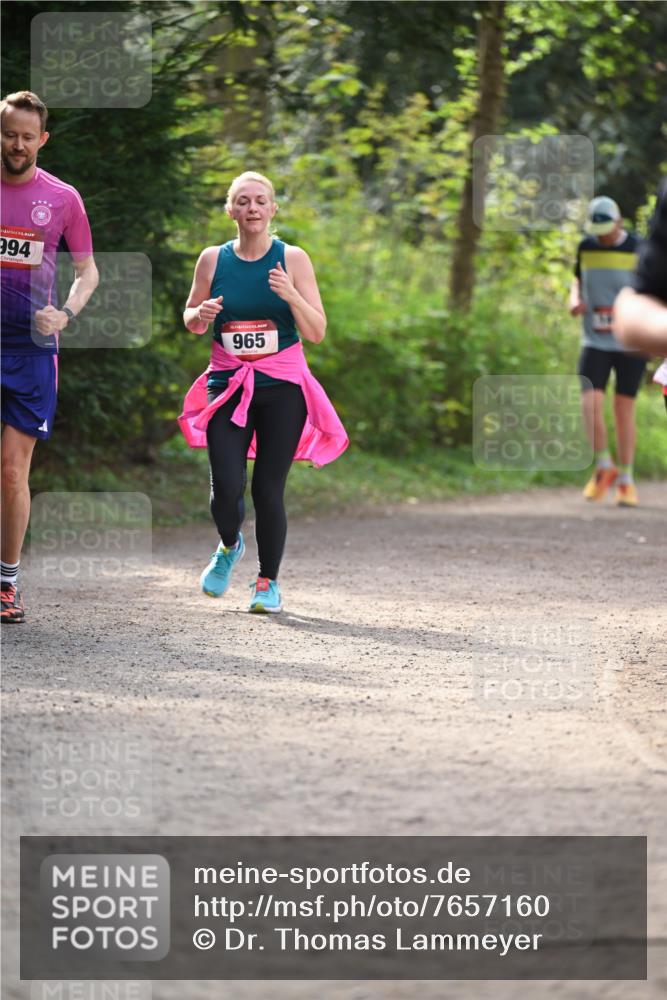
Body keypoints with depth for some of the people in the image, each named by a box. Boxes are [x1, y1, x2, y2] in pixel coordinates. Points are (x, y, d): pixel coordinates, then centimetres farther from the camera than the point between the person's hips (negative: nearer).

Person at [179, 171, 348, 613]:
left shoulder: (293, 259, -2)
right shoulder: (213, 259, 3)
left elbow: (316, 333, -4)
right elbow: (191, 321, 16)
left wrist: (292, 296, -21)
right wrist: (201, 314, -7)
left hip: (282, 386, -1)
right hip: (228, 385, 1)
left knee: (269, 489, -4)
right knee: (227, 488, -11)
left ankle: (269, 582, 15)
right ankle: (229, 546, 23)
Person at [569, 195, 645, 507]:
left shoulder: (639, 250, -7)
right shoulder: (586, 248, 3)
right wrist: (575, 298, -1)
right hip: (596, 342, 2)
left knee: (624, 409, 1)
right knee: (591, 403, -14)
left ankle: (626, 480, 13)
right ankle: (603, 466, 7)